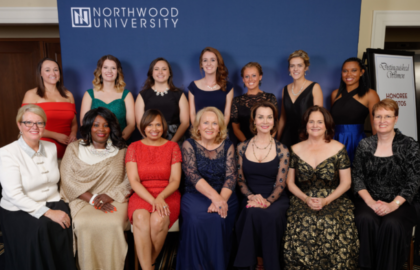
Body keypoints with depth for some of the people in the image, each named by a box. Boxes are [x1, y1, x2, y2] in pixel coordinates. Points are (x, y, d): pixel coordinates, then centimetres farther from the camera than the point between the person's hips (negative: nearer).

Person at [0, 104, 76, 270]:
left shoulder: (51, 147, 8)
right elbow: (14, 194, -16)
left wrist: (55, 208, -5)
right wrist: (47, 212, -22)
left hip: (52, 202, 4)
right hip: (19, 211, -4)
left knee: (64, 225, -25)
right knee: (40, 229, -31)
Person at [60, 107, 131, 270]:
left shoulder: (121, 151, 11)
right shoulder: (74, 149, 11)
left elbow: (130, 180, 3)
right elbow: (68, 180, 0)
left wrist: (109, 195, -13)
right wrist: (92, 199, -12)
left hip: (114, 200, 0)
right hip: (82, 200, 0)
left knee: (113, 224, -31)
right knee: (83, 224, -31)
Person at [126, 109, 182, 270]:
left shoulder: (172, 147, 7)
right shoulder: (134, 147, 8)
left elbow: (175, 180, 1)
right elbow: (134, 181, -2)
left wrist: (160, 197, -18)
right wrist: (153, 200, -17)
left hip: (167, 195, 0)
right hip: (141, 195, 1)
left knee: (158, 220, -31)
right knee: (141, 218, -33)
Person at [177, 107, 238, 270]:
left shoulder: (228, 146, 6)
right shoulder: (189, 145, 2)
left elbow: (231, 177, -3)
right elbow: (192, 175, -11)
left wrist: (221, 199, -22)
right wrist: (215, 197, -24)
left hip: (224, 196, 1)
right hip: (195, 195, -1)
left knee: (219, 220, -27)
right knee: (196, 220, -29)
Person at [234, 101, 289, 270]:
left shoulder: (282, 151, 2)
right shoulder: (242, 148, 7)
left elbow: (280, 184, -3)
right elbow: (240, 180, 6)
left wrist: (267, 201, -21)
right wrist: (251, 196, -13)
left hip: (276, 199, -1)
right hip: (251, 198, 1)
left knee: (271, 215, -35)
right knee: (253, 213, -34)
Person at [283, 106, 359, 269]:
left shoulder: (338, 149, 6)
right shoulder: (296, 150, 9)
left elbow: (346, 182, 5)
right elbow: (290, 182, 10)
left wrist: (326, 200, -10)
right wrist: (306, 199, -7)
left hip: (333, 200, 0)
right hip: (303, 201, 1)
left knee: (331, 224, -30)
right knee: (304, 224, -28)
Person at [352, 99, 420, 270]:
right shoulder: (365, 145, 8)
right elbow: (357, 177, 4)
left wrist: (393, 204, -15)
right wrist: (370, 201, -11)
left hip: (401, 202, -1)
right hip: (369, 200, 1)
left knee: (392, 224, -31)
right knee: (366, 220, -29)